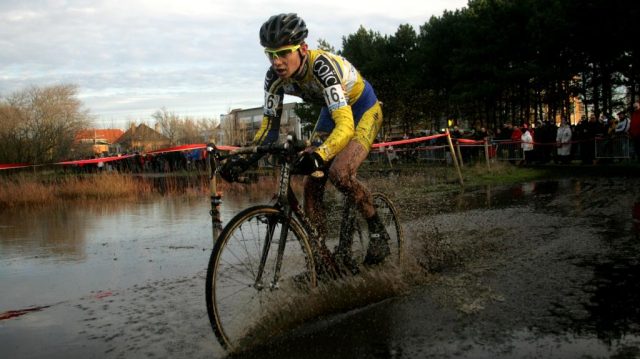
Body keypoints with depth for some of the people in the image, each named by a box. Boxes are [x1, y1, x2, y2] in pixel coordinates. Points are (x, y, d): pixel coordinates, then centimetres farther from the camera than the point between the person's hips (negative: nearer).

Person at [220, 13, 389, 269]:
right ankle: (324, 257, 3)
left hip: (363, 111, -6)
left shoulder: (322, 67, -37)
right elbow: (270, 125, -12)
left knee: (340, 173, -30)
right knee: (311, 187, -7)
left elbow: (345, 125, -46)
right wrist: (244, 160, -27)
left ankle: (378, 230, -6)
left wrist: (317, 156, -63)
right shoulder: (275, 77, -18)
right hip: (332, 112, 7)